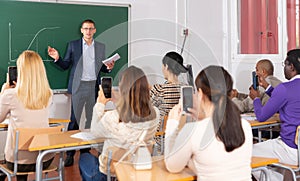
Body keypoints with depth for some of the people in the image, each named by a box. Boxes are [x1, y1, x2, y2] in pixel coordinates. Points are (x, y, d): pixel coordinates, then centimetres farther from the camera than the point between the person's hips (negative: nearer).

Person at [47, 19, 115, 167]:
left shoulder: (101, 47, 12)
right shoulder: (73, 45, 6)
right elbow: (66, 65, 5)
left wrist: (108, 67, -5)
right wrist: (57, 58, -13)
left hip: (94, 86, 3)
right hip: (78, 86, -2)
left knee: (92, 119, 6)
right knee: (74, 119, -3)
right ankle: (70, 153, 3)